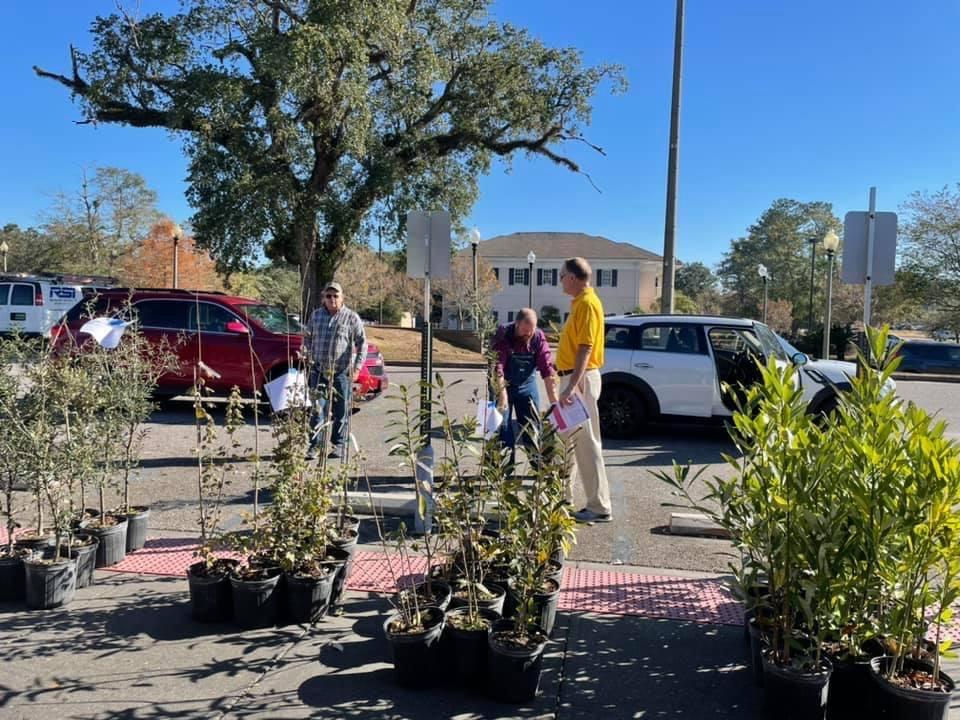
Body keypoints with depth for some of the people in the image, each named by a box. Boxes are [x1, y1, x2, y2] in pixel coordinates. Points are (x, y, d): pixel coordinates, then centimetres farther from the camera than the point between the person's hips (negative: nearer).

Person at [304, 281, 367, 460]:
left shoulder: (351, 317, -2)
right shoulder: (316, 315, 9)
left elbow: (362, 343, -2)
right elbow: (307, 336, 22)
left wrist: (357, 366, -8)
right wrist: (309, 356, 13)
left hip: (342, 372, -2)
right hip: (319, 371, 2)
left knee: (341, 411, 6)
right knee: (318, 410, -2)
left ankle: (338, 445, 16)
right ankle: (315, 445, 2)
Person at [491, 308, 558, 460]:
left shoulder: (539, 337, -14)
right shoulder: (503, 334, -22)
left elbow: (547, 369, -18)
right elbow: (497, 367, -29)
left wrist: (554, 400, -22)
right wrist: (502, 394, -37)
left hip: (527, 385, 3)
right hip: (502, 385, -2)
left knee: (533, 428, 6)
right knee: (503, 430, -2)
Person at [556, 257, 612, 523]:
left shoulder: (587, 303, -15)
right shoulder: (580, 302, 15)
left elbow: (585, 348, -22)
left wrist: (572, 386, -28)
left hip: (581, 379, -10)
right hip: (573, 378, 11)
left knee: (586, 443, -6)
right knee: (565, 438, 16)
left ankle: (600, 508, 0)